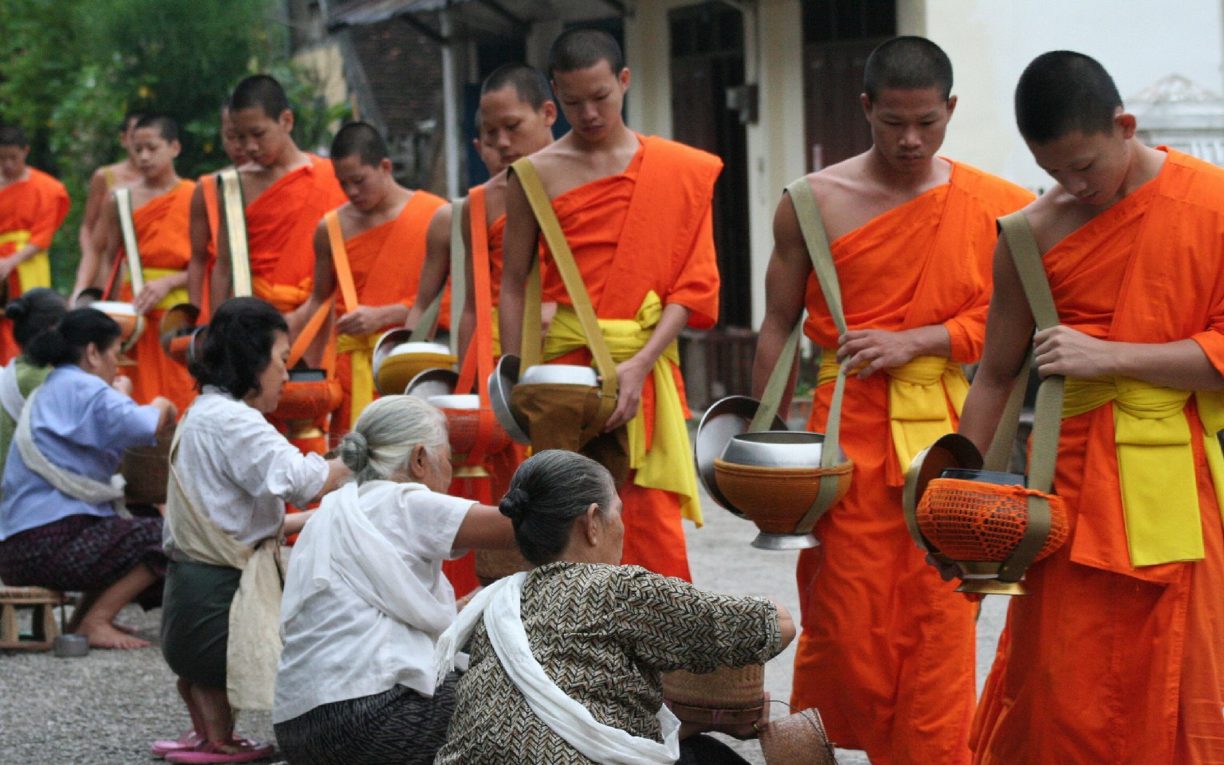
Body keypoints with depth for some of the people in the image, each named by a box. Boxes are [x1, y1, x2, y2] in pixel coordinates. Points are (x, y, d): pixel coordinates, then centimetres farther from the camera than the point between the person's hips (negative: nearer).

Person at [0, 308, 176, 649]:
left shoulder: (48, 392, 23)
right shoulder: (82, 388, -9)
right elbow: (138, 427, -22)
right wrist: (160, 408, 0)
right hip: (51, 542, -11)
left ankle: (84, 619, 14)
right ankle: (95, 622, -7)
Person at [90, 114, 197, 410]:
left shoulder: (194, 197, -2)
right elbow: (106, 257, 9)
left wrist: (167, 282, -17)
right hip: (134, 312, 2)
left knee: (181, 395, -3)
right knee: (142, 395, 2)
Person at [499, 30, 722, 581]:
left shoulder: (680, 172, 4)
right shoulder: (536, 176, 4)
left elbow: (694, 285, 0)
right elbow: (514, 284, 6)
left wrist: (640, 364, -12)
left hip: (647, 367, 0)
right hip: (564, 365, 0)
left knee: (655, 527, -3)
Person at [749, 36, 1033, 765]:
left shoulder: (993, 206, 3)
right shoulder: (814, 204, 1)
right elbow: (779, 327, 5)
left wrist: (913, 341, -12)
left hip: (948, 434, 1)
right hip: (847, 430, -1)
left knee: (940, 626, 1)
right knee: (845, 629, 1)